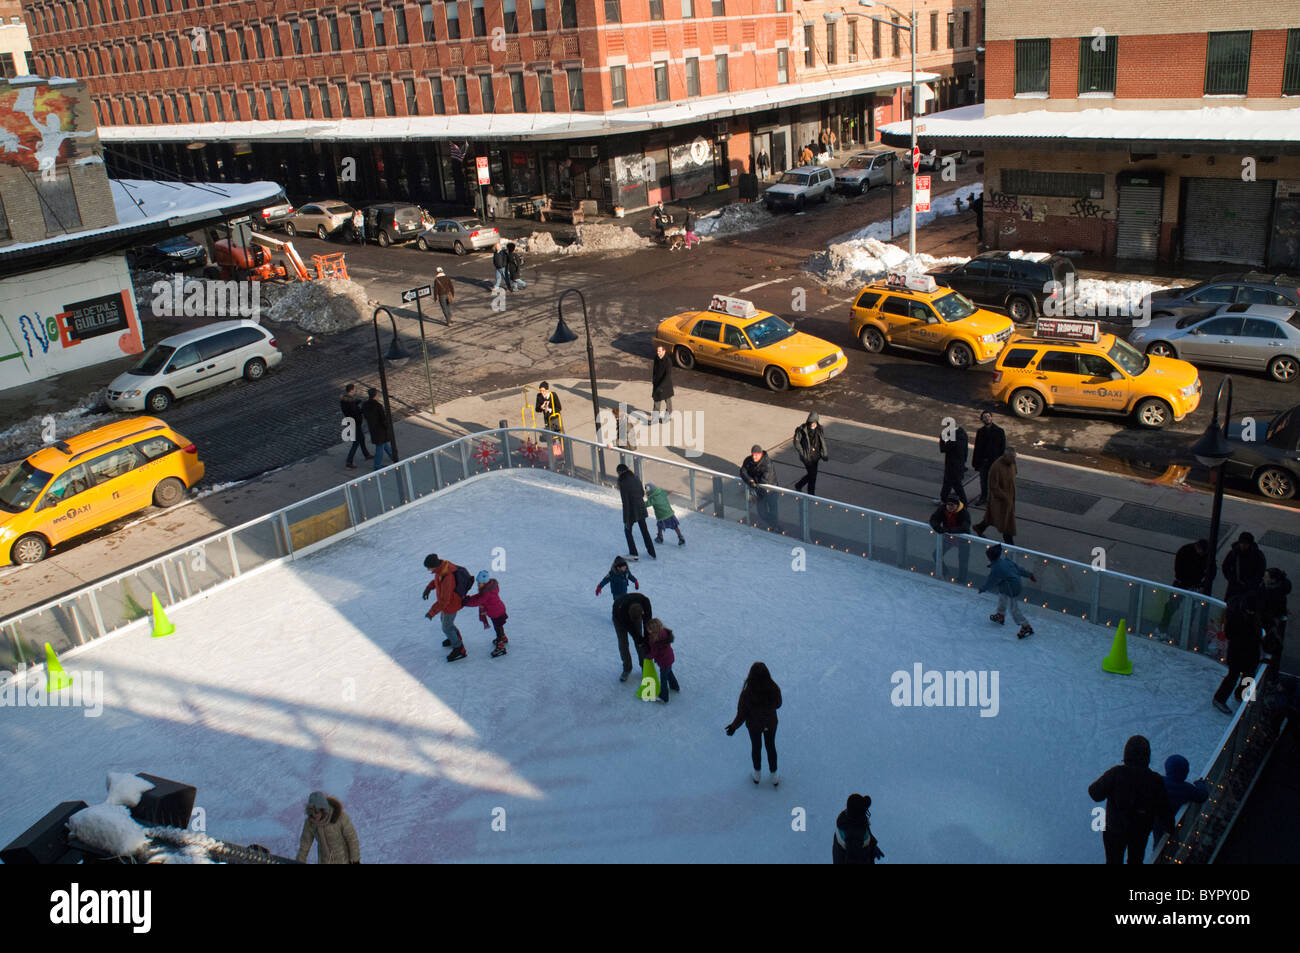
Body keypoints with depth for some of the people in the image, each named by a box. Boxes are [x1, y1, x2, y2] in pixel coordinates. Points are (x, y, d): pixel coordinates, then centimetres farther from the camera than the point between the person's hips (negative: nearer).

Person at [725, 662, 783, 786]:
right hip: (771, 723, 1)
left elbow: (742, 715, -22)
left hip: (754, 725, -1)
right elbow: (778, 705, -11)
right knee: (771, 746, 28)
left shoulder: (746, 694, -36)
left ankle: (757, 775, 52)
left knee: (756, 747, 28)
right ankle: (774, 776, 48)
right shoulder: (774, 690, -32)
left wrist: (733, 726, -4)